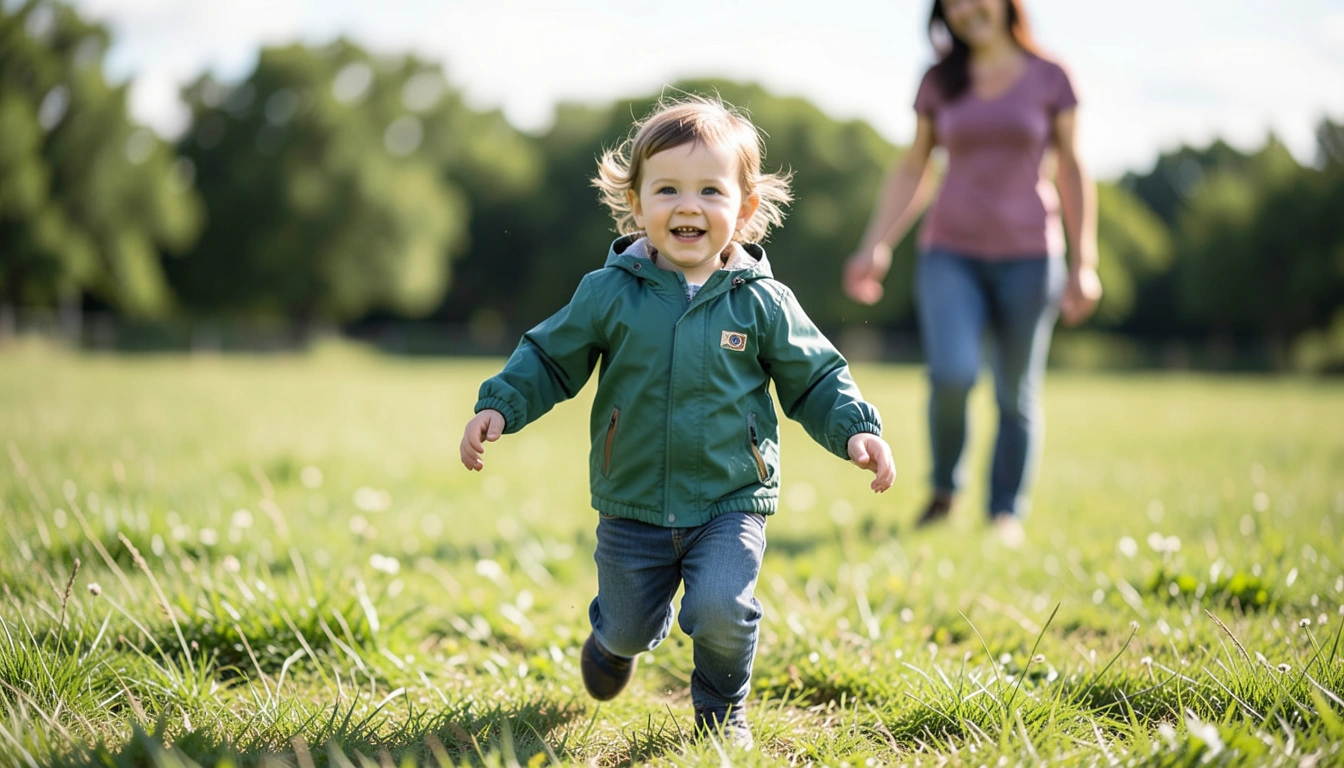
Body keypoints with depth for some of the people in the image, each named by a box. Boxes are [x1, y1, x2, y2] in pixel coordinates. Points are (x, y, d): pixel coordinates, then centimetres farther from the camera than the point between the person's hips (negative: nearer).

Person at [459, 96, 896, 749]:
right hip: (632, 508, 2)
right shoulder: (608, 294, -5)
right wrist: (499, 406, -8)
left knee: (720, 612, -22)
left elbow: (815, 378, 4)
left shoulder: (762, 303, -5)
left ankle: (722, 710, 11)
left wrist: (856, 429, -11)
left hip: (730, 505, -1)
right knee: (628, 626, 15)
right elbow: (550, 358, 6)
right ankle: (615, 639, 56)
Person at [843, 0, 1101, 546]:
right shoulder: (940, 82, 7)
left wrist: (1083, 262, 1)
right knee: (952, 374, -18)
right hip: (950, 253, 0)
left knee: (1017, 395, 3)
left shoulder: (1049, 79, 3)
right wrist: (875, 246, 6)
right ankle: (944, 488, 7)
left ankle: (1007, 514, 17)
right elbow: (912, 171, 12)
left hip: (1027, 255, 0)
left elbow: (1071, 172, 6)